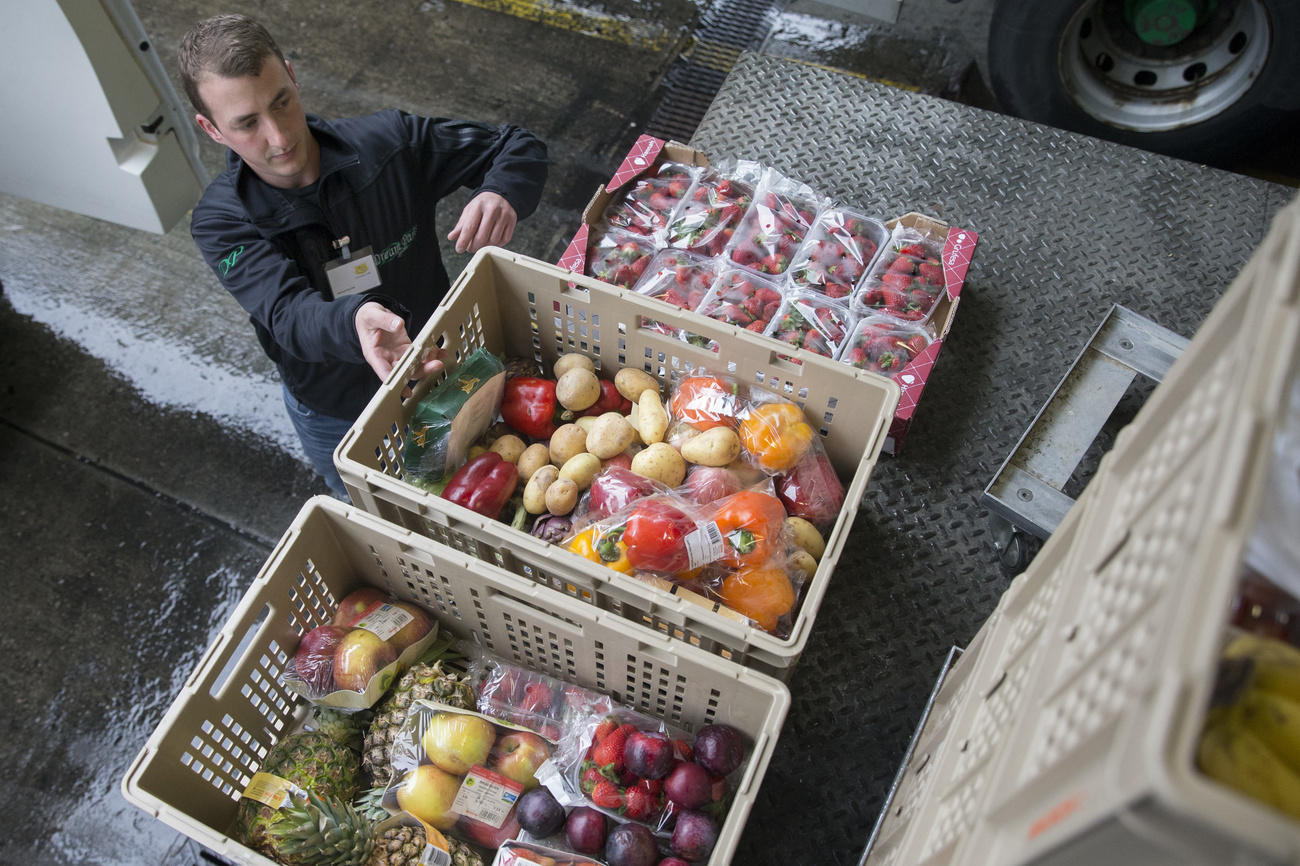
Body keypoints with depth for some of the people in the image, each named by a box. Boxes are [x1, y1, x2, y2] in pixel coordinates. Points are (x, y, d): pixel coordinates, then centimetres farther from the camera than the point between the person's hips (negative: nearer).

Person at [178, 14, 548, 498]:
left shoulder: (389, 142, -21)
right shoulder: (220, 222, -22)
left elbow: (519, 147, -14)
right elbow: (288, 314, -39)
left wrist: (501, 193, -41)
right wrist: (354, 321, -64)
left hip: (435, 369, 1)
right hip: (335, 419, 0)